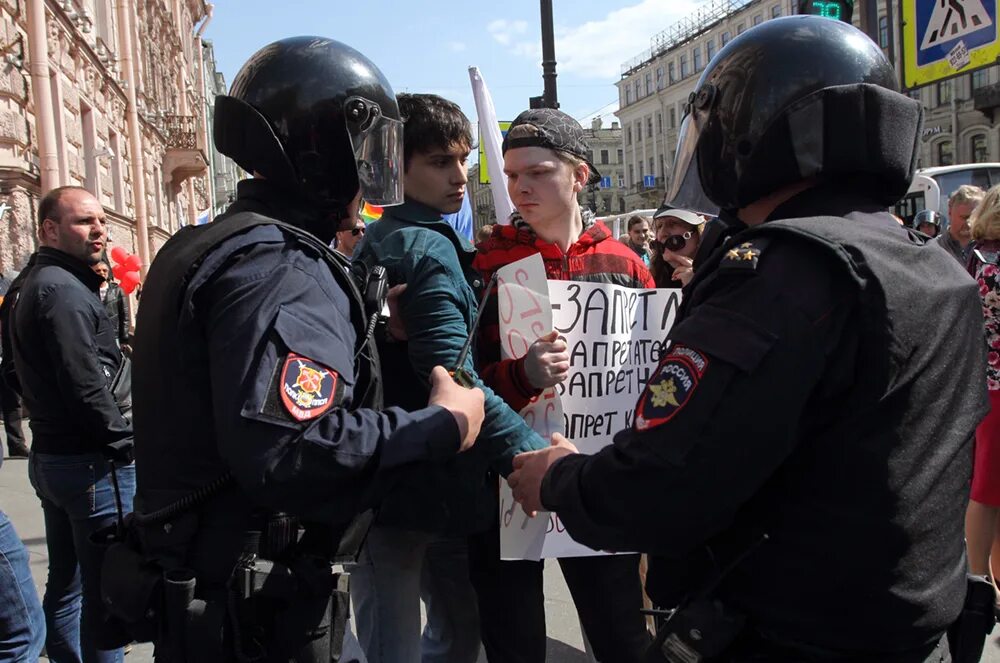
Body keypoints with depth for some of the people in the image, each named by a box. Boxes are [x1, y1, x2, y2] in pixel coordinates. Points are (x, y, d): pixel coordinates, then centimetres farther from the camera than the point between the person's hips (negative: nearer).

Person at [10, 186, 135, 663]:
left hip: (49, 456, 10)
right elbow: (85, 384, -24)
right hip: (90, 461, -10)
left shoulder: (34, 284, 16)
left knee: (66, 582, 18)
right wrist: (126, 440, -13)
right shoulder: (64, 289, -16)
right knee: (105, 588, -3)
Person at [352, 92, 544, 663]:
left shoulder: (378, 242, 14)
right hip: (423, 485, -9)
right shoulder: (430, 250, -17)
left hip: (388, 482, 9)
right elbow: (453, 378, -29)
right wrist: (528, 452, -33)